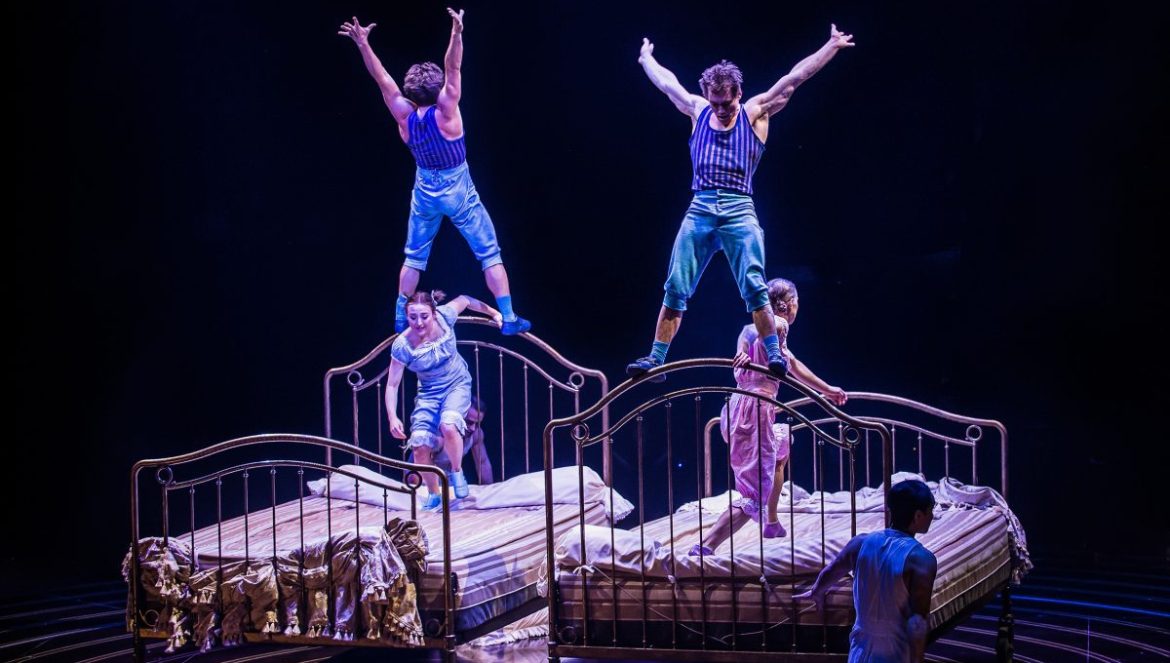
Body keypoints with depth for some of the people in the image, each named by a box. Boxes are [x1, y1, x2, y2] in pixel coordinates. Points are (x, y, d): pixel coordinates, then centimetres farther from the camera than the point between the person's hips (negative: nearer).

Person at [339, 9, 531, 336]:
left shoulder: (405, 116, -15)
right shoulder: (445, 112, -25)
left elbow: (382, 79, -16)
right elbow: (452, 69, -33)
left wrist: (362, 44, -16)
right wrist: (457, 34, -46)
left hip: (425, 192, 4)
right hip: (458, 191, -4)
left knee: (415, 257, 20)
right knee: (489, 253, 4)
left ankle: (401, 317, 24)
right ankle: (508, 318, 1)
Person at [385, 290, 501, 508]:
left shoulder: (444, 317, -22)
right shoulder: (402, 345, -23)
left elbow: (465, 300, 1)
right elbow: (392, 384, -14)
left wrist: (492, 312, 13)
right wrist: (393, 417, -25)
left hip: (457, 385, -1)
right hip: (429, 392, 1)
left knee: (448, 426, -32)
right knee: (420, 444, -16)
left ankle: (457, 472, -2)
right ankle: (433, 494, 10)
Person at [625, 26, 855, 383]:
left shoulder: (756, 112, 7)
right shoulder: (698, 111, 14)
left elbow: (794, 78, 5)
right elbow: (666, 82, 29)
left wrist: (832, 46, 4)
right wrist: (646, 57, 42)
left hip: (739, 210, -3)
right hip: (700, 209, 3)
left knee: (754, 288, -12)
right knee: (675, 289, -2)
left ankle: (775, 355, -8)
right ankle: (655, 359, -1)